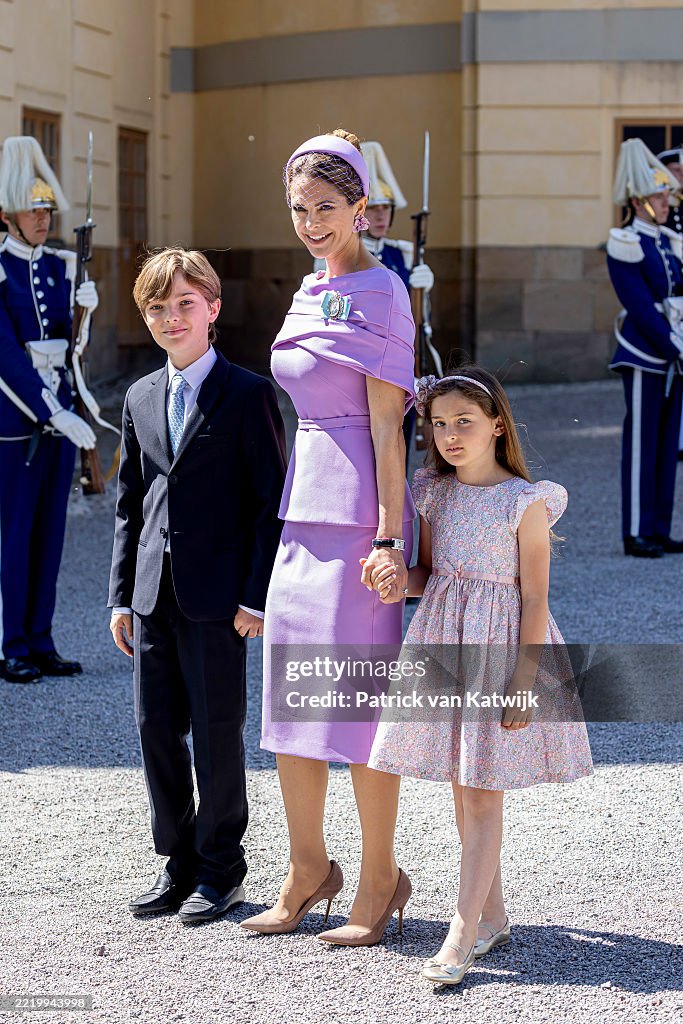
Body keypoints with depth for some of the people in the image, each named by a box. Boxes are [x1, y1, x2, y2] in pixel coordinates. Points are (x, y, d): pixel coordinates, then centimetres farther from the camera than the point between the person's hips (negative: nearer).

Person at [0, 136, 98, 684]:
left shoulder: (60, 266, 11)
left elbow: (67, 344, 12)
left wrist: (84, 308, -7)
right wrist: (53, 413, -21)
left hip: (59, 409, 6)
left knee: (51, 528, 8)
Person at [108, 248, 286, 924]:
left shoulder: (248, 394, -5)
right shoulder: (141, 399, 12)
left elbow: (270, 501, -7)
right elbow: (129, 506, 15)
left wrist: (254, 596, -12)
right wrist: (122, 595, 10)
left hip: (216, 597, -5)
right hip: (153, 595, 6)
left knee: (217, 733, 2)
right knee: (156, 728, 9)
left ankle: (221, 868, 16)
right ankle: (178, 862, 23)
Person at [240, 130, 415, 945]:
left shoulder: (378, 293, -9)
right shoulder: (311, 292, 15)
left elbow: (386, 427, -13)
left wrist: (389, 536, -17)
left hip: (357, 506, -8)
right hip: (304, 508, 9)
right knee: (290, 691, 11)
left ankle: (379, 879, 10)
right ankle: (308, 870, 22)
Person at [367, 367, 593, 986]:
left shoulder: (525, 501, -11)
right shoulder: (436, 494, 6)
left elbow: (534, 598, -11)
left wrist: (522, 682, -16)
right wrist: (396, 581, -7)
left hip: (500, 648, -6)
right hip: (443, 642, 6)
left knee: (483, 793, -5)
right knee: (463, 789, 12)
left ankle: (462, 936, -4)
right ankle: (492, 916, 25)